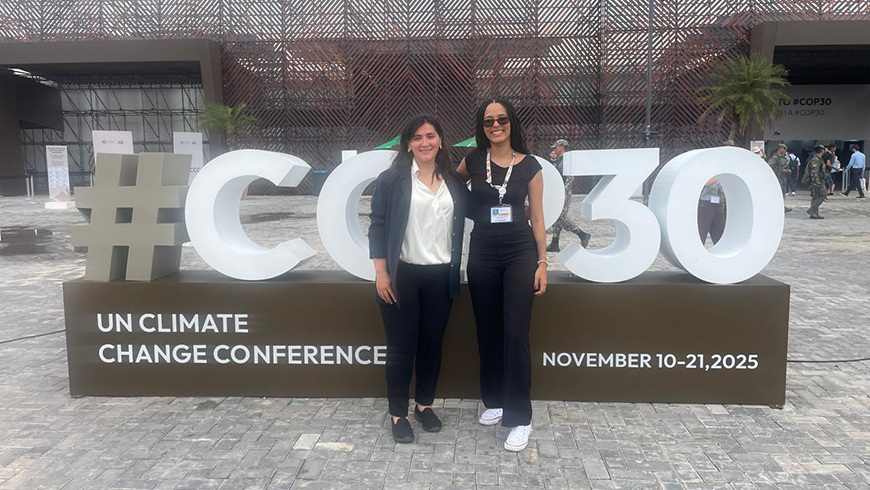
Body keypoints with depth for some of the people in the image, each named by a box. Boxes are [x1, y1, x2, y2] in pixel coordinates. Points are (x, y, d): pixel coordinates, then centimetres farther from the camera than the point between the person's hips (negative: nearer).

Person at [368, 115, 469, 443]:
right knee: (402, 346, 5)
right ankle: (398, 413, 21)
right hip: (402, 275, -3)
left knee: (432, 343, 13)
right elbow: (378, 226, -5)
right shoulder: (392, 179, -4)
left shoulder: (454, 182, 8)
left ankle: (425, 405, 31)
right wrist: (381, 273, -10)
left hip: (441, 276, 4)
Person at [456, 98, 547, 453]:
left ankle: (519, 418, 2)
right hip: (482, 251, 2)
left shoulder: (529, 165, 0)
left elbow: (537, 218, 2)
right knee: (488, 332, 11)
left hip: (520, 251, -2)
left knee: (515, 334, -7)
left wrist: (543, 263, -1)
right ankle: (494, 401, 28)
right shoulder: (473, 161, 3)